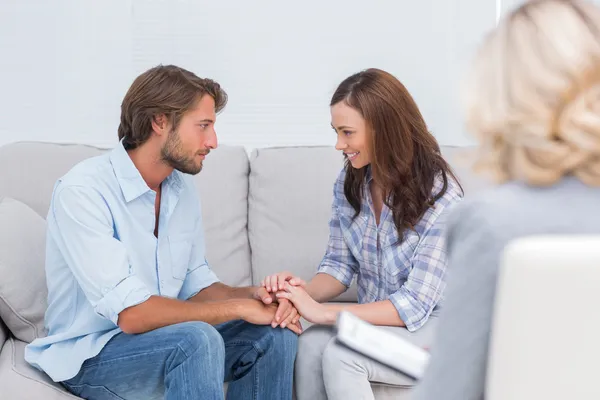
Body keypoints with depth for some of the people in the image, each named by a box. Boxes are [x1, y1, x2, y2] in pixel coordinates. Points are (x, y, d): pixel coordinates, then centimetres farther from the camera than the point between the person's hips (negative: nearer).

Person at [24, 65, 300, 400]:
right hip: (92, 355, -7)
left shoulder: (182, 187, 4)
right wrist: (238, 308, -21)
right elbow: (131, 313, -27)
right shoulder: (82, 191, -22)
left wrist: (249, 296, -14)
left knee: (276, 333, -11)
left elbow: (196, 284, 8)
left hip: (164, 338, 7)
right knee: (198, 339, -33)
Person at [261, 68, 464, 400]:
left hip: (430, 325, -5)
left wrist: (323, 312, -27)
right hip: (373, 320, 5)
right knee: (310, 344, -27)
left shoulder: (441, 197, -20)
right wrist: (307, 291, -18)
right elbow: (339, 264, 6)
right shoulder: (349, 182, 0)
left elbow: (416, 304, -22)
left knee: (340, 354, -31)